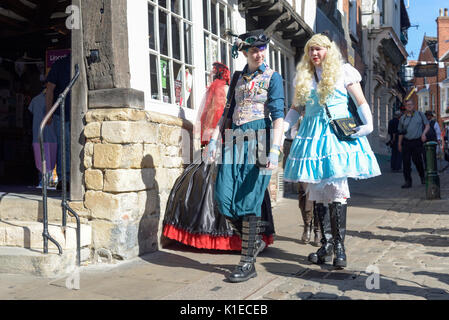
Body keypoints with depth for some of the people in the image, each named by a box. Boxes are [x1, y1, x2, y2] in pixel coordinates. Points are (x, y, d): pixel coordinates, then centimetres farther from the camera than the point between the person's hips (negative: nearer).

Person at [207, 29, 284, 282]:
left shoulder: (273, 77, 1)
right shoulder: (238, 78, 17)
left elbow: (278, 116, -7)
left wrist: (274, 150, -18)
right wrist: (214, 139, 10)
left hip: (258, 140, -5)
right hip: (235, 142, 6)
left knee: (249, 202, -6)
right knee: (224, 199, -1)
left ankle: (248, 263, 4)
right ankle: (255, 240, 21)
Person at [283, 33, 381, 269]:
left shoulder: (343, 71, 6)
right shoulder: (304, 77, 17)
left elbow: (361, 103, 4)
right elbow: (296, 108, 19)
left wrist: (368, 124, -13)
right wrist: (281, 128, 5)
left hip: (338, 133, -4)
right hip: (312, 134, 4)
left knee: (336, 186, -13)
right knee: (316, 189, 1)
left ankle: (339, 245, -7)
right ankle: (327, 243, 10)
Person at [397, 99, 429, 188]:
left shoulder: (419, 114, 7)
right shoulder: (402, 118, 11)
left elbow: (427, 125, 9)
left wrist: (424, 133, -9)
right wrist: (399, 144, 14)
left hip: (417, 142, -2)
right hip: (406, 142, 2)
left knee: (417, 161, -1)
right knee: (406, 162, -4)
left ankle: (422, 177, 25)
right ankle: (408, 182, 1)